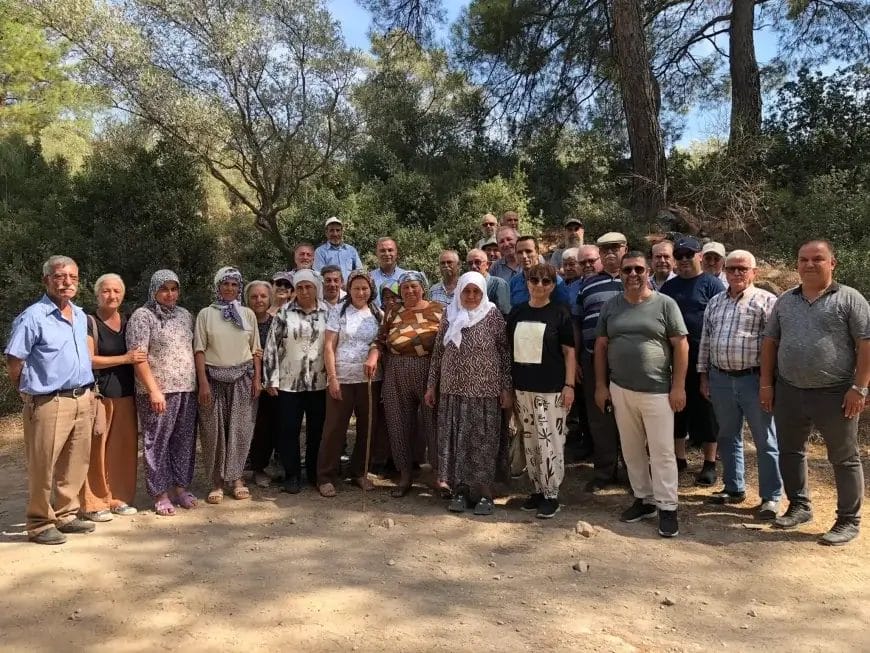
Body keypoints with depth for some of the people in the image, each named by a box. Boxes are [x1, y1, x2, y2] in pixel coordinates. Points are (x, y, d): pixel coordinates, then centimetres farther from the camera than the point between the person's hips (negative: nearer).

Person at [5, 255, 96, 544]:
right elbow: (13, 363, -8)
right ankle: (40, 524, 15)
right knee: (42, 467, 3)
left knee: (75, 464, 13)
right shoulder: (33, 317, -11)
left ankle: (66, 515, 26)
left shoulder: (80, 315, 12)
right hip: (49, 403, -7)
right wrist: (32, 394, 4)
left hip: (82, 400, 7)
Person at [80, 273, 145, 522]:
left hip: (125, 394, 6)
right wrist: (125, 358, -14)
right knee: (97, 449, -4)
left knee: (124, 447, 6)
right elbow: (88, 359, -13)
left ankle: (119, 497, 18)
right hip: (99, 394, -5)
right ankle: (93, 504, 6)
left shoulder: (128, 322, 14)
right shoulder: (90, 322, -4)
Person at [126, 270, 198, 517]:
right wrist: (154, 390, -17)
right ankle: (160, 494, 12)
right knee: (157, 443, 1)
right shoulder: (142, 316, -5)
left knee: (185, 440, 10)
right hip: (158, 392, -6)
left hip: (187, 390, 6)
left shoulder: (185, 315, 14)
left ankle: (180, 487, 22)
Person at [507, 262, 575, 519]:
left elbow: (569, 351, -3)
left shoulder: (559, 313, -3)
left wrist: (569, 385, -9)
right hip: (522, 387, 4)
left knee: (550, 443, -2)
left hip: (551, 389, -4)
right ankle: (537, 489, 24)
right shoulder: (516, 312, 8)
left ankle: (551, 495, 10)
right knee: (530, 442, 11)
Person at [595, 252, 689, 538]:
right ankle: (643, 499, 27)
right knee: (632, 450, 13)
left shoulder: (665, 304, -4)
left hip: (657, 391, -4)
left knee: (662, 452, 1)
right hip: (620, 390, 4)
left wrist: (678, 386, -9)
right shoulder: (611, 306, 6)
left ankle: (667, 508, 11)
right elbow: (601, 346, 9)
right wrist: (601, 385, 5)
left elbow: (681, 345, -4)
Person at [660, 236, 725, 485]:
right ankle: (679, 458, 25)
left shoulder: (712, 284, -3)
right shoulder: (668, 286, 12)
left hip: (703, 357, -5)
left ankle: (710, 464, 14)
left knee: (705, 411, 3)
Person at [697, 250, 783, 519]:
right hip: (720, 379, 5)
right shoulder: (715, 303, 12)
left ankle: (771, 497, 15)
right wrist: (704, 375, 11)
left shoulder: (767, 301, -5)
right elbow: (705, 341, 15)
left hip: (754, 379, -5)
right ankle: (734, 488, 28)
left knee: (765, 441, 4)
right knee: (728, 437, 15)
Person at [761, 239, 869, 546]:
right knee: (790, 451, 14)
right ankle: (799, 506, 31)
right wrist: (766, 383, 6)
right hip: (789, 392, 5)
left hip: (834, 394, -4)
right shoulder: (785, 300, 9)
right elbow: (770, 342, 12)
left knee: (844, 459, 6)